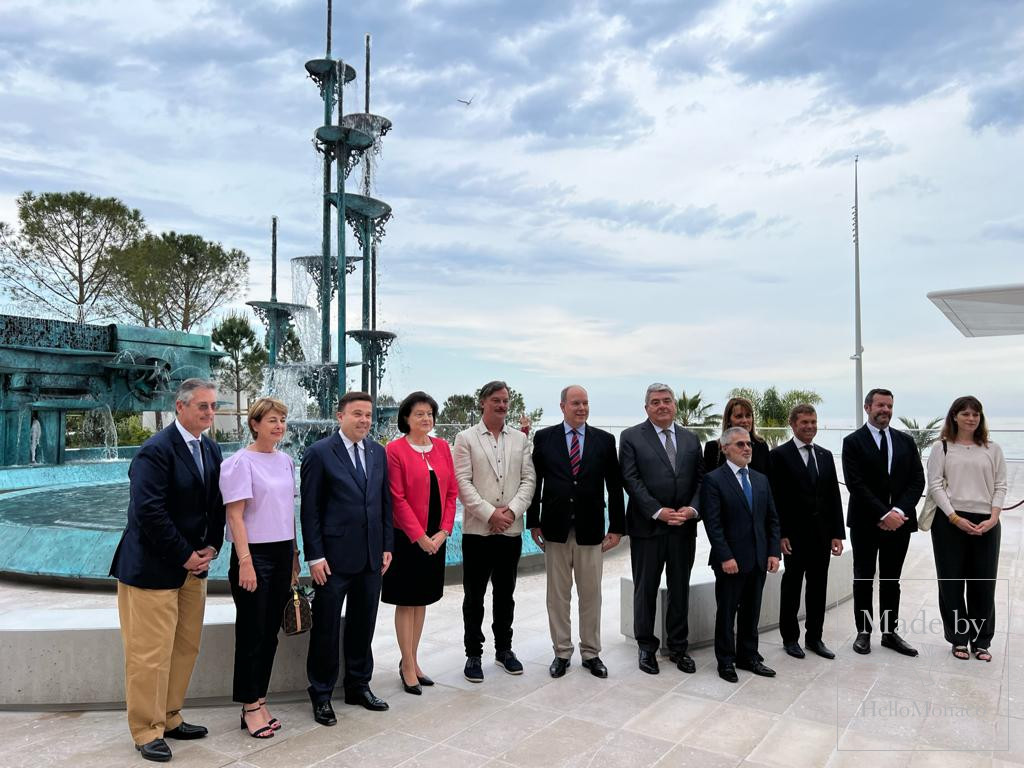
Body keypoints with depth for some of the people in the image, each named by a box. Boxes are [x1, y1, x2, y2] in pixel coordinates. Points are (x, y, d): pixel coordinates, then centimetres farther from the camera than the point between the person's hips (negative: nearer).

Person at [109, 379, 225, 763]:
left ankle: (169, 718, 29)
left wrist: (210, 548, 0)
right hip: (153, 568, -8)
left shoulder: (211, 449, 7)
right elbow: (149, 512, -23)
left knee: (185, 647, 14)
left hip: (193, 564, 8)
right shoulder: (156, 451, -17)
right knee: (150, 653, 2)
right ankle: (148, 731, 17)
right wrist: (185, 556, -16)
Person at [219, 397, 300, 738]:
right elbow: (235, 515, -13)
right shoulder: (241, 462, -10)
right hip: (254, 554, -6)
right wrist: (245, 562, -18)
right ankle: (250, 708, 17)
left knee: (270, 632, 12)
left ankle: (259, 701, 24)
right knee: (251, 633, 4)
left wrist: (294, 555, 14)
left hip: (282, 553, 6)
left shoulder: (286, 461, 9)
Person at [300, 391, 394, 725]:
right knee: (326, 627, 6)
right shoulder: (319, 453, -8)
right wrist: (315, 556, -11)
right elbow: (309, 509, -8)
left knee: (363, 624, 15)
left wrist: (387, 545, 7)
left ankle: (359, 685, 31)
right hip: (334, 557, -5)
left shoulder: (379, 453, 7)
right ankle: (321, 694, 22)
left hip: (371, 555, 5)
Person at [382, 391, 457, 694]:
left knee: (422, 599, 13)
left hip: (435, 537, 5)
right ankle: (408, 666, 16)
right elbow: (397, 499, -12)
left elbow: (452, 492, 6)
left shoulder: (442, 447, 6)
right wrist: (419, 536, -14)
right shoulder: (395, 449, -9)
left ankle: (411, 660, 26)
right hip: (407, 537, -5)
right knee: (406, 601, 4)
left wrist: (444, 531, -3)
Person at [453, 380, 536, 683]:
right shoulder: (466, 438, 0)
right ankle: (473, 654, 18)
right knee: (474, 596, 6)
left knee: (505, 594, 14)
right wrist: (490, 514, -15)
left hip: (511, 530, 3)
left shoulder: (520, 439, 9)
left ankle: (504, 649, 28)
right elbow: (463, 482, -8)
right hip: (477, 530, -3)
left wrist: (512, 511, -11)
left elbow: (528, 480, 3)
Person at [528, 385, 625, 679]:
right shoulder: (544, 438, 0)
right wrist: (534, 522, -1)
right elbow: (535, 481, 2)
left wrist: (617, 527, 0)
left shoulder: (604, 440, 2)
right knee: (558, 595, 9)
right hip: (555, 529, 0)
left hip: (591, 530, 1)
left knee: (591, 595, 10)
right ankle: (562, 652, 23)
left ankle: (591, 653, 24)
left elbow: (614, 486, 3)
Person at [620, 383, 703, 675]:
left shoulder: (691, 439, 10)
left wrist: (692, 509, -10)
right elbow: (631, 480, -10)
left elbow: (701, 478, 7)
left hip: (684, 527, 4)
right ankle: (646, 647, 23)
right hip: (647, 527, -3)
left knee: (680, 590, 13)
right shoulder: (631, 437, -3)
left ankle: (678, 647, 26)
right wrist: (658, 512, -16)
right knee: (646, 590, 8)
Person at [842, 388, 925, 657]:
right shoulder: (853, 442, -5)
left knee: (891, 581, 12)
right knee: (863, 580, 7)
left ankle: (890, 633, 22)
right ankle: (864, 632, 17)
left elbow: (917, 480, 2)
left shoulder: (905, 441, 9)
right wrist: (883, 514, -18)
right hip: (866, 523, -3)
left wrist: (899, 511, -12)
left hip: (899, 521, 4)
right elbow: (856, 484, -12)